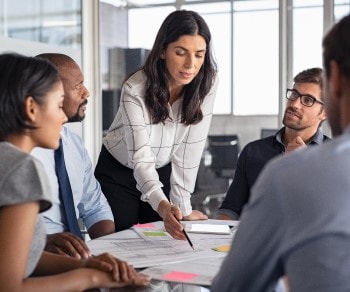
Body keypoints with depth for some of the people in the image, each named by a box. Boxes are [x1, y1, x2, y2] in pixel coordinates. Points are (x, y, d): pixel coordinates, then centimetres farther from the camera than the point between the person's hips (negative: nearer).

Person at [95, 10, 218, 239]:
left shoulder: (207, 83, -19)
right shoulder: (136, 89, -29)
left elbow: (189, 150, -16)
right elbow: (141, 157, -35)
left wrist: (183, 207, -20)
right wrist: (163, 207, -52)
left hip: (164, 173, 3)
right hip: (119, 173, -3)